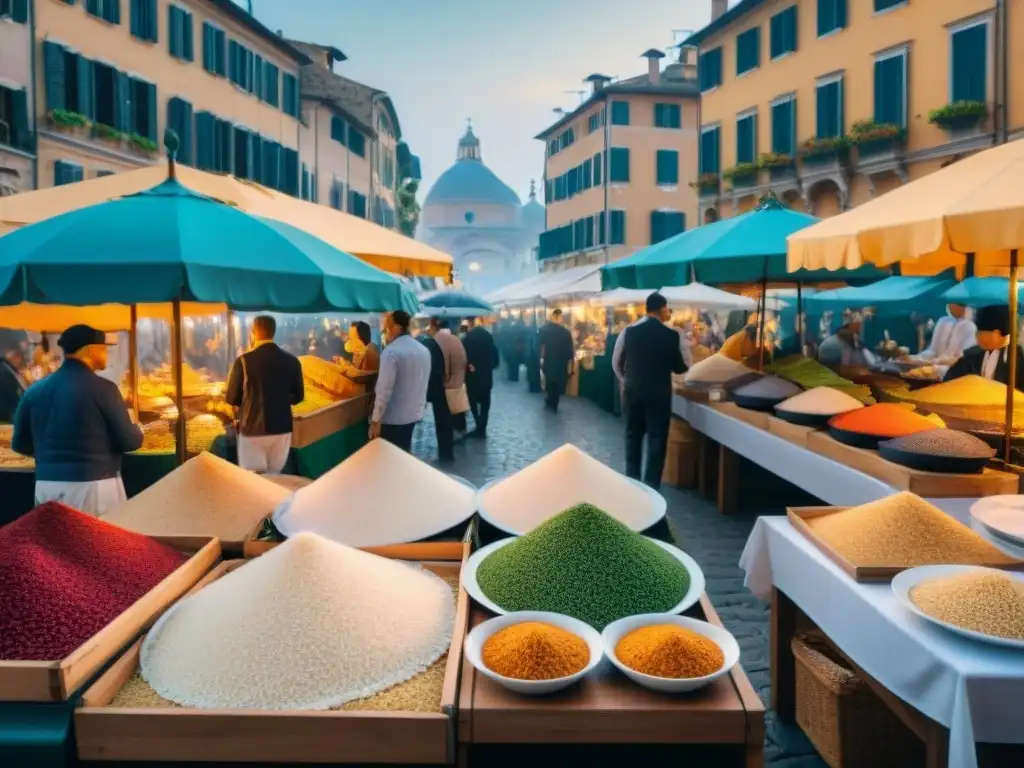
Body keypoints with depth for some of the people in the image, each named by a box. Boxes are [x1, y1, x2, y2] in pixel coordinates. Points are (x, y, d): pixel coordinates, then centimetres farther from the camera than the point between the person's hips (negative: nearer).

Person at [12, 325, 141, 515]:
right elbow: (131, 442, -8)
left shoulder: (35, 390, 5)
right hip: (95, 487, -5)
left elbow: (20, 444, 12)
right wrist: (136, 430, 14)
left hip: (47, 487, 6)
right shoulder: (102, 388, -11)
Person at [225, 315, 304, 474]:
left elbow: (231, 398, -3)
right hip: (282, 429, 3)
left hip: (253, 430, -3)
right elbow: (298, 397, 8)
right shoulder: (292, 361, -2)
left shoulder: (243, 361, -11)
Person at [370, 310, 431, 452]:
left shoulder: (391, 352, -18)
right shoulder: (424, 350, 6)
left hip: (392, 418, -7)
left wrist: (376, 420, -18)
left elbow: (384, 389, -22)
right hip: (414, 414, 7)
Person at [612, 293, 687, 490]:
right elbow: (680, 368, -1)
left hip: (632, 391, 3)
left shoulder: (628, 331, -3)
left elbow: (616, 363, 5)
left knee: (633, 436, 17)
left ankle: (631, 482, 24)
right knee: (657, 439, 5)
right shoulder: (671, 335, -10)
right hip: (658, 393, -3)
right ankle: (650, 487, 6)